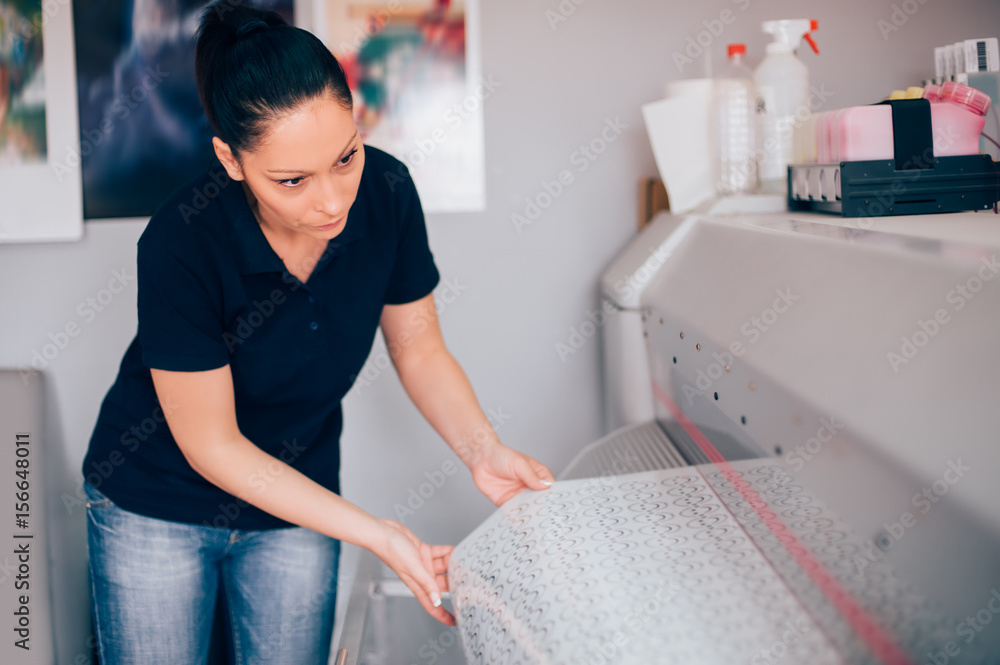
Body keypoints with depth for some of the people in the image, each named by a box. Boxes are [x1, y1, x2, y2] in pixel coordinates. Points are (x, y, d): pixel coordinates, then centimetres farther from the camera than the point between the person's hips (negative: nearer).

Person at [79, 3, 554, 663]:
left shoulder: (386, 193, -19)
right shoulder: (180, 243, -31)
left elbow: (419, 350, -4)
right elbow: (210, 444, -23)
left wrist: (483, 449, -23)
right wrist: (377, 534, -28)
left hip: (296, 497, 3)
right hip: (157, 503, -3)